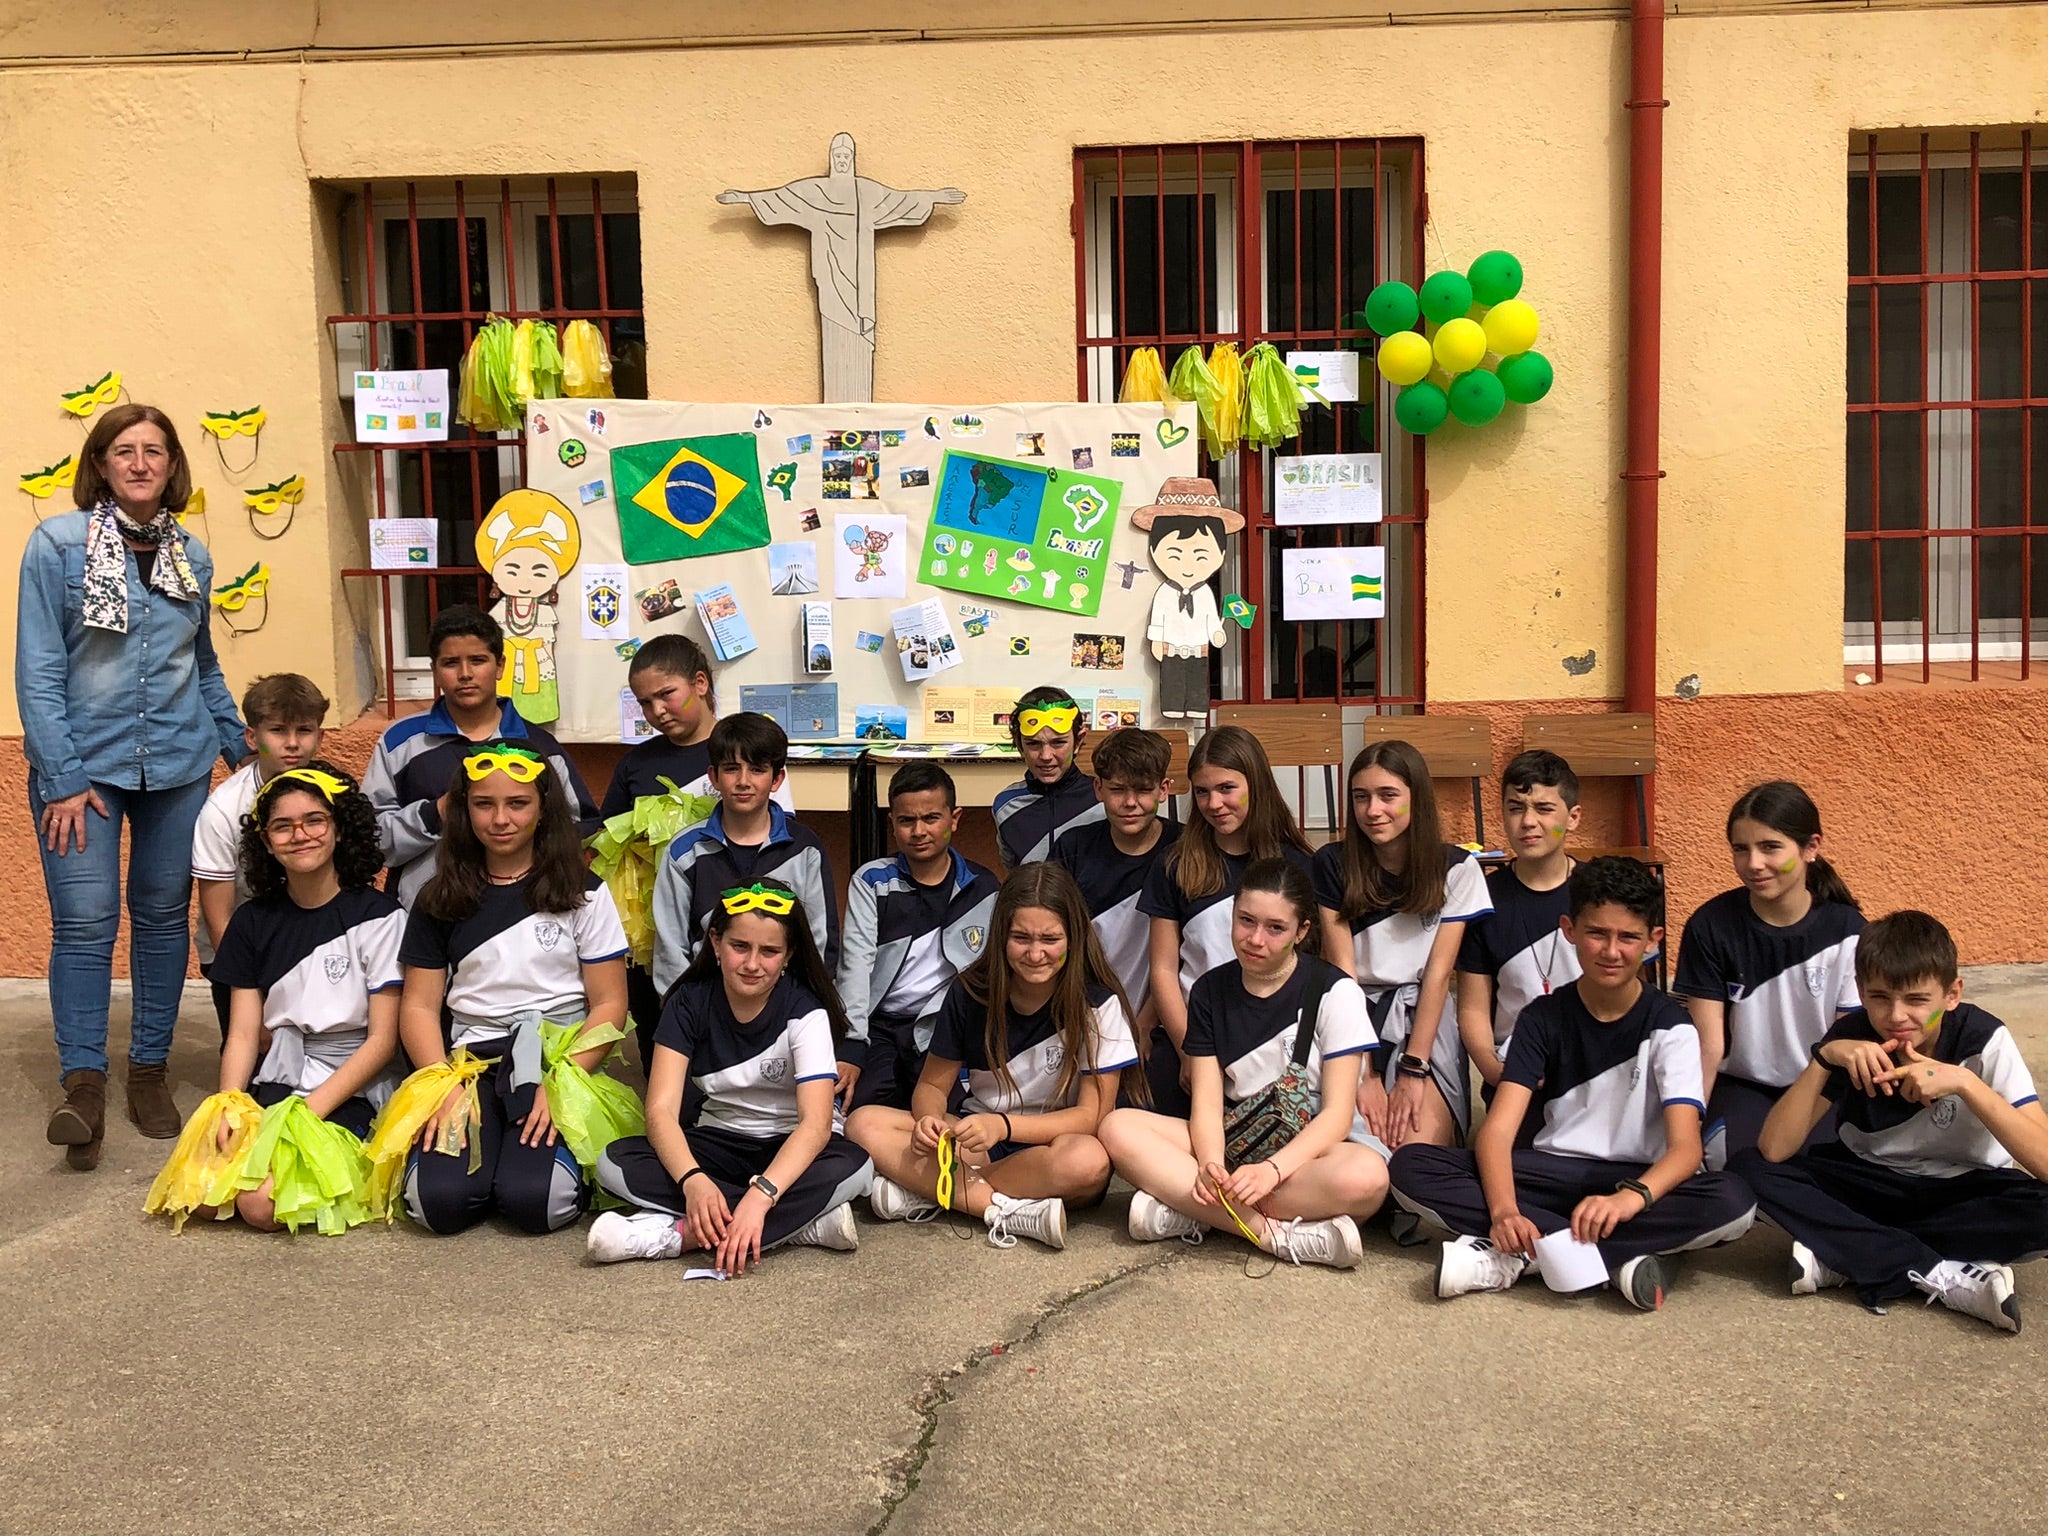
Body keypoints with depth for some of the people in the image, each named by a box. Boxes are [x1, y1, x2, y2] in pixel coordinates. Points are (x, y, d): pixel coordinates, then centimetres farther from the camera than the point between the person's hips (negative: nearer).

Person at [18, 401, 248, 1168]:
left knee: (163, 917, 8)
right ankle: (83, 1081, 1)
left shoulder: (192, 557, 7)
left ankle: (150, 1069, 19)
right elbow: (38, 670, -8)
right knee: (84, 923, -7)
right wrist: (62, 780, -12)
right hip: (83, 765, -3)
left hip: (178, 764, 4)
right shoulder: (57, 543, -5)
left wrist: (241, 748, 16)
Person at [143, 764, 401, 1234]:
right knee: (201, 1197, -20)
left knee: (263, 1204, -25)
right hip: (273, 1083, 4)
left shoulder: (376, 917, -4)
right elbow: (243, 1033, 6)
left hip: (350, 1090, -4)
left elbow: (382, 1041, -7)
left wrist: (310, 1109, -15)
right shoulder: (253, 921, 10)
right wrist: (229, 1105, -12)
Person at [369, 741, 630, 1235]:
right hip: (470, 1063, 2)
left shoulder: (584, 894, 5)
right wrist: (446, 1084, -9)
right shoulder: (441, 900, 11)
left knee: (533, 1199, -27)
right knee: (442, 1199, -25)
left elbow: (609, 1004, 1)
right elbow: (419, 1006, 8)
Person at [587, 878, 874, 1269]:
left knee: (853, 1167, -36)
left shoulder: (806, 1011, -17)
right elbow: (661, 1109, -19)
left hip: (790, 1149, -3)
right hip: (718, 1142, 3)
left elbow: (816, 1123, -29)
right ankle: (807, 1224, -30)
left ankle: (676, 1234, -33)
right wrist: (692, 1179, -40)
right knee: (615, 1163, -25)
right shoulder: (689, 1003, -10)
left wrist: (759, 1196, -46)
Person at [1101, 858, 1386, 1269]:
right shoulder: (1210, 991, 4)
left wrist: (1272, 1170, -30)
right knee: (1119, 1129, -23)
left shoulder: (1334, 991, -7)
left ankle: (1185, 1212, -28)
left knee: (1366, 1175, -38)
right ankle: (1278, 1235, -29)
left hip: (1307, 1149, -3)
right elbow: (1207, 1102, -4)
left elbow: (1337, 1113, -13)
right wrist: (1210, 1165, -26)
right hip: (1232, 1141, 3)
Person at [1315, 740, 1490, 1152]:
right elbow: (1342, 972, -6)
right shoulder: (1333, 864, -2)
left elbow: (1438, 974, -6)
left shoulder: (1456, 868, -2)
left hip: (1425, 1022, 0)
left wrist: (1413, 1071, -13)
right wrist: (1364, 1075, -12)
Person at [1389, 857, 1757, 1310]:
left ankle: (1517, 1257, -31)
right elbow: (1498, 1128, -12)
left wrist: (1631, 1197, -42)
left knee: (1733, 1203, -34)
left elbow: (1686, 1146, -19)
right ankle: (1614, 1256, -27)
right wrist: (1504, 1210, -34)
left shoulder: (1668, 1026, -6)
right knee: (1411, 1166, -22)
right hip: (1551, 1172, 2)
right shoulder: (1543, 1018, -1)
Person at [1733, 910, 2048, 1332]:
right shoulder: (1850, 1036, -15)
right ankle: (1942, 1277, -27)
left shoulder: (1984, 1040, -20)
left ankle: (1841, 1256, -25)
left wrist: (1964, 1082, -39)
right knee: (1749, 1169, -23)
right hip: (1869, 1183, 2)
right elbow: (1773, 1151, -22)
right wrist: (1824, 1058, -33)